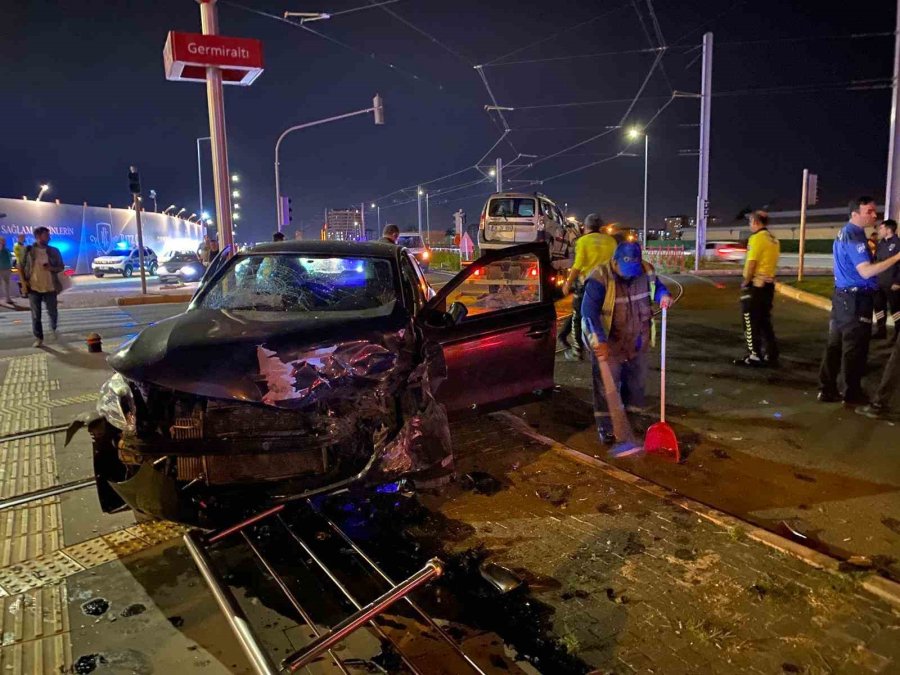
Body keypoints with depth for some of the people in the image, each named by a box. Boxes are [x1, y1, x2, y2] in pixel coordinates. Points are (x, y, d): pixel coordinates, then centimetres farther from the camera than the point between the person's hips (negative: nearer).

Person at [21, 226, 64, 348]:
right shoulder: (28, 251, -2)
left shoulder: (54, 251, 1)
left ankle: (54, 329, 36)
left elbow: (61, 267, 5)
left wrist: (51, 268, -15)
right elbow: (21, 267, 6)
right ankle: (38, 338, 12)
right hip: (34, 287, 0)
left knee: (52, 312, 7)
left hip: (50, 287, 1)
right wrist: (24, 281, -4)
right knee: (36, 315, 3)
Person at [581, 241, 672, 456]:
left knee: (636, 381, 17)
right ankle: (604, 425, 17)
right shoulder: (600, 278, -24)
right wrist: (599, 341, -34)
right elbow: (589, 312, -26)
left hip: (637, 343, 5)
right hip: (608, 344, -5)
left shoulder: (646, 271, -6)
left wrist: (664, 296, -10)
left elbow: (656, 287, 15)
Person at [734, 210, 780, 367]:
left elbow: (751, 263, -17)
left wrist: (745, 282, -9)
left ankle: (754, 356, 2)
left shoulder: (757, 238, -13)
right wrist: (767, 278, 15)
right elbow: (770, 263, 13)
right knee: (765, 321, 14)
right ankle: (770, 355, 16)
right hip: (768, 284, 8)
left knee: (751, 321, -1)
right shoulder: (774, 240, 13)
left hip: (755, 285, -8)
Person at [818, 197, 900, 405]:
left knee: (835, 344, 11)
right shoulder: (855, 236, -18)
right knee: (855, 348, 0)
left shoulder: (844, 233, 13)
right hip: (856, 299, -10)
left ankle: (827, 390, 16)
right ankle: (853, 394, 9)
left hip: (842, 295, 10)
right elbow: (866, 271, -27)